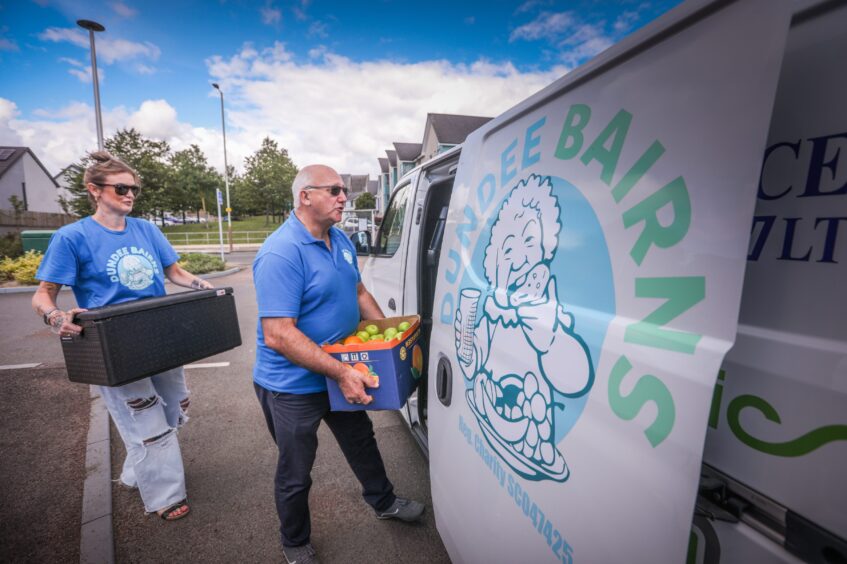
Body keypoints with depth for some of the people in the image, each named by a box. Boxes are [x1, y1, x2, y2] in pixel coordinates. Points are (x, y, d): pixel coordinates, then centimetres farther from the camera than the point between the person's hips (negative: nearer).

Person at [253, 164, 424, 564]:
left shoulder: (340, 240, 1)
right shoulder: (281, 254, -27)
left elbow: (358, 293, 12)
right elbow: (277, 336, -31)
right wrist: (341, 373, -32)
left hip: (343, 374, 8)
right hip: (293, 386, -8)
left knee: (362, 441, 27)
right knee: (295, 474, 15)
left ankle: (383, 502, 53)